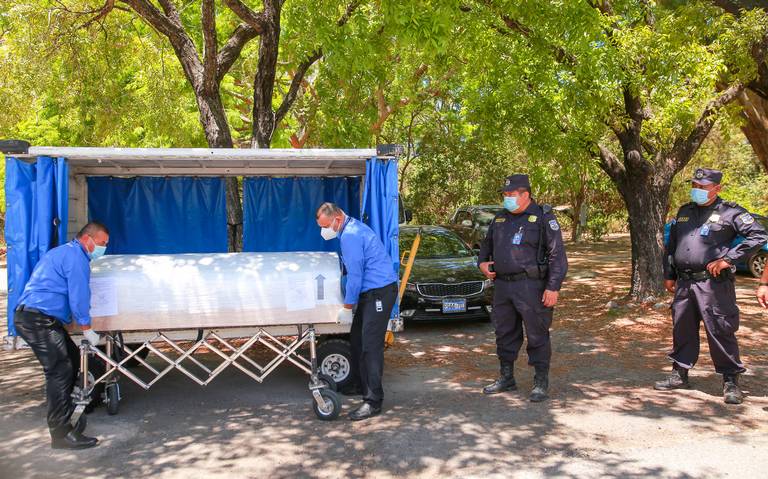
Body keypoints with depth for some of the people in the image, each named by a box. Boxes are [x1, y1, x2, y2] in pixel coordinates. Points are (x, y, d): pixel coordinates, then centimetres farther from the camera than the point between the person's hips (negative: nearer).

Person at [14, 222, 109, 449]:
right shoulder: (76, 256, -11)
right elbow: (78, 296, -14)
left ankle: (64, 410, 30)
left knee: (71, 358, 18)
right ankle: (62, 434, -10)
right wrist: (87, 328, -4)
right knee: (59, 370, -11)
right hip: (38, 319, -11)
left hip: (32, 317, 11)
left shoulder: (65, 251, 22)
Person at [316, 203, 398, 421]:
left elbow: (355, 274, -19)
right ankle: (360, 385, 30)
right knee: (357, 339, 17)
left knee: (371, 345, -12)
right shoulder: (352, 228, 15)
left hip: (379, 291, -11)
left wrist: (347, 308, -11)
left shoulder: (350, 236, -18)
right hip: (370, 291, 11)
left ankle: (373, 401, -11)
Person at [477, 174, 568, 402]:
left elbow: (558, 255, -10)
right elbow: (487, 244, 29)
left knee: (537, 335, 0)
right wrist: (482, 262, 10)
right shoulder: (500, 219, 14)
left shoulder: (543, 218, -6)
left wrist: (553, 287, -16)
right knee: (505, 333, 14)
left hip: (531, 287, -6)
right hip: (502, 286, 7)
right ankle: (506, 378, 28)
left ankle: (541, 383, 11)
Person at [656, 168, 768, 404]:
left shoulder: (729, 212, -4)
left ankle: (731, 381, 9)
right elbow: (671, 245, 22)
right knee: (682, 329, 12)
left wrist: (728, 259, -15)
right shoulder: (684, 212, 16)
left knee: (720, 331, -3)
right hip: (684, 283, 6)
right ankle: (679, 374, 26)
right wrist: (669, 275, 19)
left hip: (713, 283, -6)